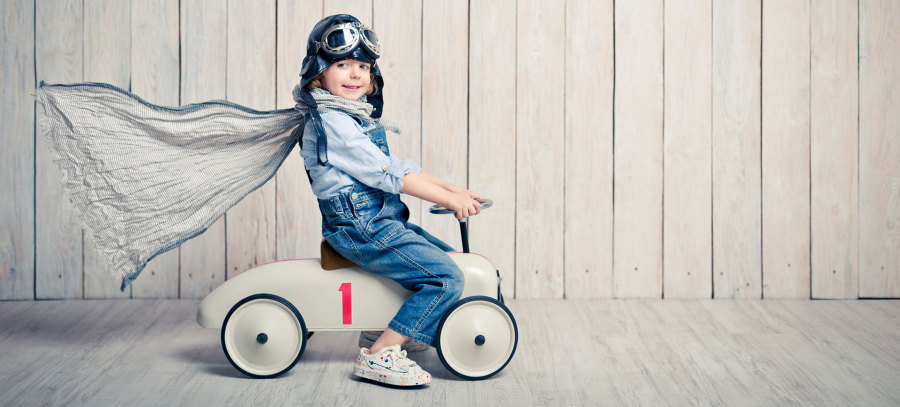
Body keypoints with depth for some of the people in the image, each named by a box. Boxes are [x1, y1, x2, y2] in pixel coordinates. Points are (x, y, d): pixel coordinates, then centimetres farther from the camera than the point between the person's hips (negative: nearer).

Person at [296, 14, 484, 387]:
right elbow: (388, 174, -19)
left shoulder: (357, 118, 17)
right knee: (446, 278, -18)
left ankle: (379, 330, 25)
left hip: (380, 221, 10)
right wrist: (450, 200, -15)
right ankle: (379, 355, -16)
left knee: (447, 256, 22)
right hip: (360, 227, -10)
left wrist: (452, 188, 7)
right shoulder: (330, 121, -16)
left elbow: (398, 166, 17)